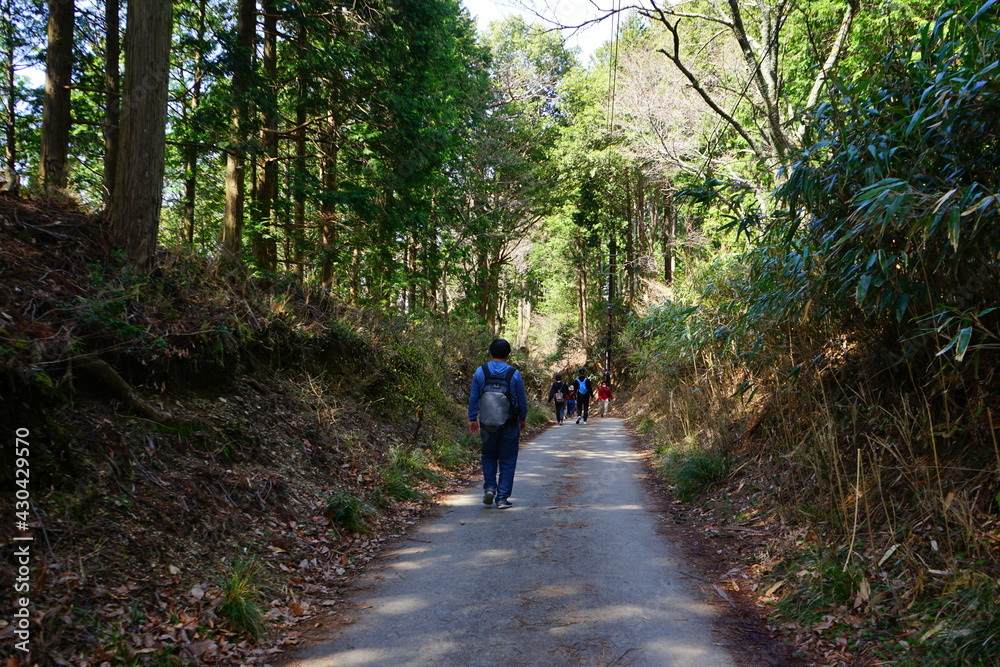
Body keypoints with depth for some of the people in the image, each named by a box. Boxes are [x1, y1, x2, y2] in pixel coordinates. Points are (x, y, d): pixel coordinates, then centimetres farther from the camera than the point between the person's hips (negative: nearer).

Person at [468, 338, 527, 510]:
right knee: (507, 461, 7)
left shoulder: (480, 372, -3)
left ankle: (489, 487, 6)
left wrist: (472, 419, 11)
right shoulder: (514, 374, -7)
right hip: (509, 424, -2)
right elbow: (522, 399, 0)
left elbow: (473, 397, 1)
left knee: (489, 457, 21)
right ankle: (502, 497, 6)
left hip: (487, 424, 2)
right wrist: (522, 419, 15)